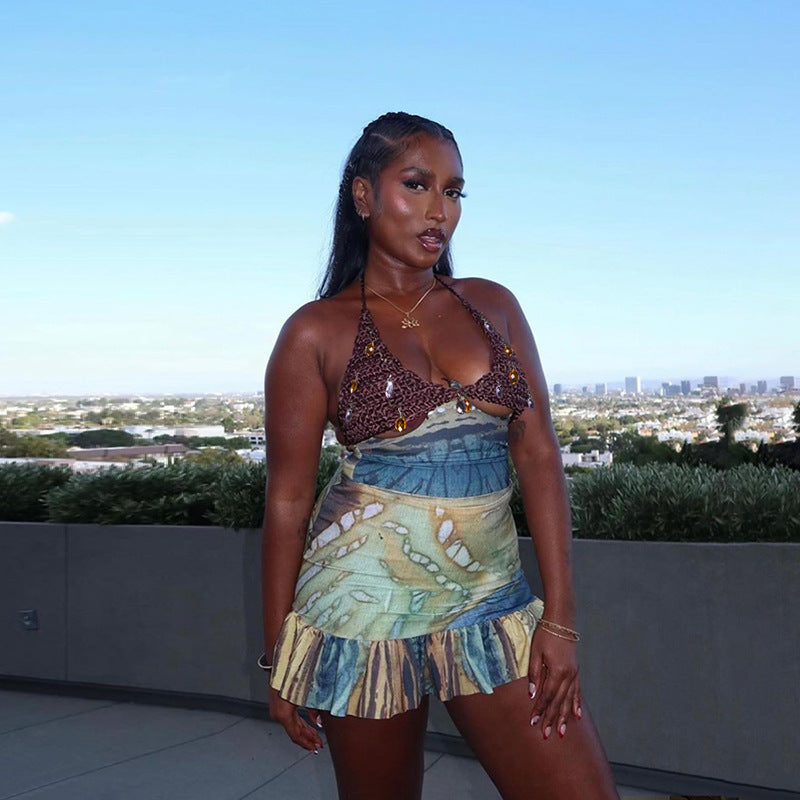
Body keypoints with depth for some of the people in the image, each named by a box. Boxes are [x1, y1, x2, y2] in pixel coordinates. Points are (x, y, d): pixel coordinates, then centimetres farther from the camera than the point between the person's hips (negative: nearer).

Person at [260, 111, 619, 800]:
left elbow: (539, 457, 2)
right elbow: (288, 498, -2)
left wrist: (560, 618, -4)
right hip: (367, 599, -3)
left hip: (491, 602, 3)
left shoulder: (494, 306, 6)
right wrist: (280, 658, 1)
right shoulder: (317, 332, -3)